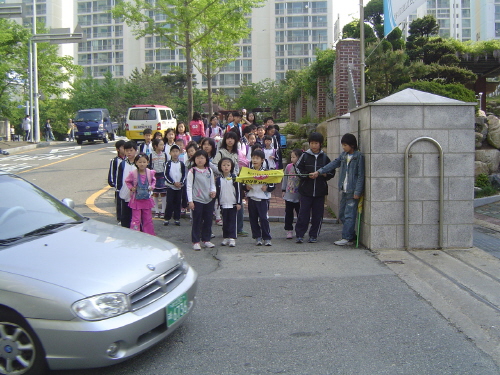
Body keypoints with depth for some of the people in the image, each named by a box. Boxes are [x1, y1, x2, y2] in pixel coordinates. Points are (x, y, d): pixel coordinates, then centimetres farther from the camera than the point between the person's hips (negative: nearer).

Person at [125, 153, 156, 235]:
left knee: (148, 219, 13)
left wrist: (152, 186, -1)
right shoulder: (133, 173, -11)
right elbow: (127, 181, 6)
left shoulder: (150, 172, -5)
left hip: (147, 200, 3)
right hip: (136, 200, -3)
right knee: (136, 219, -1)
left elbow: (153, 180, 16)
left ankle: (149, 235, 24)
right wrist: (131, 188, -9)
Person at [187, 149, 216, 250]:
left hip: (209, 200, 5)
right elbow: (189, 186, -6)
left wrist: (213, 191, -6)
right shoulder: (192, 171, -4)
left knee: (208, 221, 10)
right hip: (197, 200, -4)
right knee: (197, 221, 0)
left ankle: (206, 240, 22)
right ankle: (196, 242, 8)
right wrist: (190, 201, -11)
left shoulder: (209, 171, 8)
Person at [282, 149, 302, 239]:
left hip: (299, 195, -2)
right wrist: (283, 190, 11)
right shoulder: (288, 167, 2)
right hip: (289, 195, 2)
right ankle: (289, 231, 15)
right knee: (288, 214, 6)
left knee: (300, 214, 8)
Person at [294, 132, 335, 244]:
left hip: (320, 191, 2)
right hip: (306, 190, -1)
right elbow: (298, 169, 3)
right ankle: (299, 235, 7)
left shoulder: (324, 157, 7)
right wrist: (307, 175, -12)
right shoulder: (305, 156, 3)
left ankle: (313, 235, 16)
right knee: (303, 213, -2)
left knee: (317, 214, 4)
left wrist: (325, 174, -8)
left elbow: (332, 172, 13)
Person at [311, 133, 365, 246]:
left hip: (352, 191, -7)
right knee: (342, 214, 11)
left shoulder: (359, 156, -9)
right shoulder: (343, 155, 11)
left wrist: (357, 192, -13)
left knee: (349, 215, -5)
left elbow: (360, 175, -10)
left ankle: (347, 238, 3)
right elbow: (333, 164, 7)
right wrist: (319, 172, -3)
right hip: (344, 190, 8)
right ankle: (351, 236, 22)